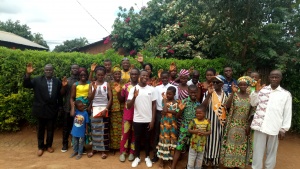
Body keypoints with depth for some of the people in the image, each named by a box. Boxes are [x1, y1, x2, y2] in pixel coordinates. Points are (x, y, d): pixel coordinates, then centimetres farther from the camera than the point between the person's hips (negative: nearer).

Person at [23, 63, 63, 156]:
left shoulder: (57, 81, 0)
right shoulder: (37, 80, -4)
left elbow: (60, 95, 4)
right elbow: (26, 85, -13)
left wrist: (60, 106, 5)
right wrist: (28, 74, -27)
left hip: (52, 109, 1)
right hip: (41, 109, -1)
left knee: (50, 129, 13)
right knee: (40, 129, 13)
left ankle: (49, 145, 31)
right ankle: (40, 147, 28)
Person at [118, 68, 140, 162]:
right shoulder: (126, 86, 2)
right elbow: (121, 100, 6)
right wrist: (118, 92, -11)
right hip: (127, 114, 1)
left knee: (134, 134, 11)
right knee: (125, 133, 6)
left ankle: (132, 152, 24)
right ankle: (122, 152, 21)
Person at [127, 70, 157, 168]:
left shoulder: (151, 89, -2)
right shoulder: (133, 89, -5)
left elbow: (154, 105, 1)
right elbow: (128, 106, -8)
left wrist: (153, 120, -3)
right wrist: (134, 96, -26)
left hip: (148, 119, 0)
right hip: (137, 119, 0)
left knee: (147, 139, 13)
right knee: (137, 139, 13)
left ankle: (147, 157, 31)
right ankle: (137, 157, 30)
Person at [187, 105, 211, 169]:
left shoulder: (207, 122, -5)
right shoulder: (193, 121, -10)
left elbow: (209, 131, 0)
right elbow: (189, 130, -5)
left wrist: (204, 133, -20)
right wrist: (195, 131, -23)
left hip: (202, 144, 2)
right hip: (194, 143, -1)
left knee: (199, 161, 18)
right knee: (191, 161, 6)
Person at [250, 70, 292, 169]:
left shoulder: (286, 94, 3)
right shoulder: (262, 90, 6)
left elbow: (287, 113, 4)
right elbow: (253, 103, 7)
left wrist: (283, 129, 2)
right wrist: (256, 91, -5)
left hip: (274, 128, 0)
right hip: (260, 126, 1)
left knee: (271, 152, 15)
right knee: (258, 151, 8)